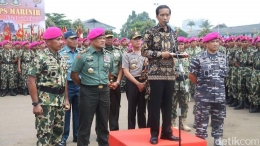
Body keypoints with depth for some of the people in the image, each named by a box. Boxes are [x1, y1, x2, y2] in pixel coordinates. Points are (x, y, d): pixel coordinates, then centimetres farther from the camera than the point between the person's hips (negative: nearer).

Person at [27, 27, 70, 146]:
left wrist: (66, 98, 14)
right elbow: (31, 81, -14)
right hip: (45, 101, -7)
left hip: (60, 101, 7)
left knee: (58, 131, 14)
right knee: (45, 133, -3)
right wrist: (35, 103, -17)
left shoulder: (61, 59, 11)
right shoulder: (40, 58, -12)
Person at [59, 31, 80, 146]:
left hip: (80, 85, 4)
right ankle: (63, 136, 16)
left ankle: (77, 134, 25)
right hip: (67, 85, -4)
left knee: (78, 110, 13)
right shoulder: (61, 53, -6)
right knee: (65, 111, 4)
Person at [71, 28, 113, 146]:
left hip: (104, 91, 5)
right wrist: (84, 85, 2)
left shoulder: (108, 55, 7)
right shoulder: (83, 55, -9)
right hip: (88, 92, -4)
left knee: (103, 124, 14)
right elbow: (74, 75, -4)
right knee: (85, 124, 3)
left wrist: (106, 83, 11)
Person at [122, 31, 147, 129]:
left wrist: (146, 81, -6)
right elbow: (126, 72, -6)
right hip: (132, 83, -3)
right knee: (132, 107, 4)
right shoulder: (127, 54, -1)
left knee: (142, 107, 9)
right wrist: (137, 83, -13)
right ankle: (131, 130, 12)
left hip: (144, 82, 3)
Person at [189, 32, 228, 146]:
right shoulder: (198, 58, -9)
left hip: (220, 95, 4)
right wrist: (202, 85, 6)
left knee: (219, 118, 13)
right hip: (203, 95, -4)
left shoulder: (223, 58, 5)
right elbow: (191, 76, -2)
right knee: (202, 119, 4)